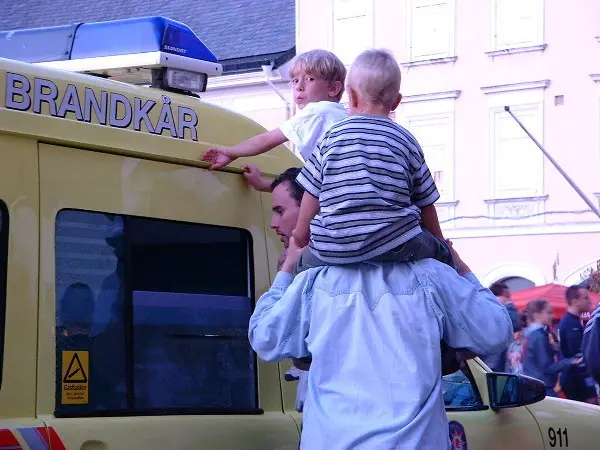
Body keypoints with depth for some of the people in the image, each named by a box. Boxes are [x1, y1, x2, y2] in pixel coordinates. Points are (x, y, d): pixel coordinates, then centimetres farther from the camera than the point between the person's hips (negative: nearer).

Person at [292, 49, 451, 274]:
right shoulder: (406, 141, 8)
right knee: (441, 253, 22)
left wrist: (300, 236, 26)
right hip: (395, 248, -1)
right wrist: (439, 242, 25)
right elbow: (425, 205, 11)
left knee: (305, 259, 30)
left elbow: (311, 197, 11)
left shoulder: (331, 137, 8)